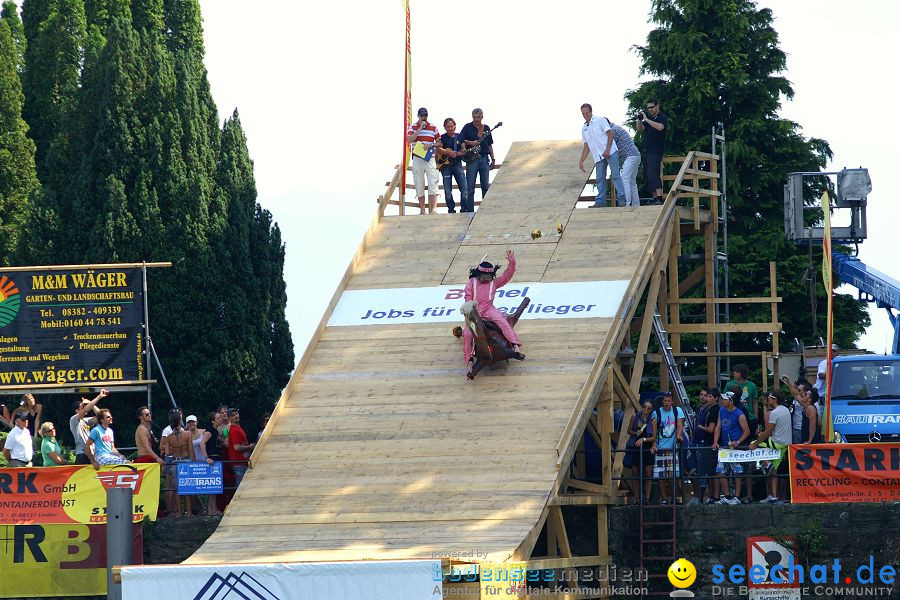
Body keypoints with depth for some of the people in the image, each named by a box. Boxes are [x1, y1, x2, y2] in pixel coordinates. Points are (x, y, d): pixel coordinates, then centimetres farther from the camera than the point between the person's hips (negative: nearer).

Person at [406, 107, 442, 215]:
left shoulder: (433, 128, 8)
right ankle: (422, 210, 8)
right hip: (417, 159, 0)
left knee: (433, 183, -10)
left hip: (430, 157, 0)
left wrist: (430, 145, -10)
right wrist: (420, 129, -12)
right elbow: (409, 140, -9)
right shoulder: (413, 127, 6)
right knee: (419, 185, 2)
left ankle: (433, 209, -14)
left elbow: (439, 142, 9)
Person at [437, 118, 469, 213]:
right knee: (448, 190, -1)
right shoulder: (442, 138, 3)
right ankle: (451, 209, 7)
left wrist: (460, 153, -12)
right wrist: (449, 153, -19)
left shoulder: (460, 137, 11)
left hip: (457, 164, 2)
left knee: (464, 188, -7)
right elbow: (438, 150, -8)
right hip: (445, 165, -2)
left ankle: (464, 209, 0)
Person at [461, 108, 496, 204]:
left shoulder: (486, 128, 13)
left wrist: (493, 159, 13)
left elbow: (489, 145, 17)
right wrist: (471, 143, -17)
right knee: (470, 187, -4)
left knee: (486, 186, 3)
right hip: (472, 159, -3)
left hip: (484, 158, 3)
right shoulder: (468, 127, 2)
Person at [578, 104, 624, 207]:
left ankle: (623, 198, -16)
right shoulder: (584, 128, 18)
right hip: (598, 156, 6)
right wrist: (581, 161, 15)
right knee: (600, 178, 2)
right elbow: (586, 147, 22)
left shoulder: (600, 120, 1)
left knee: (615, 175, -12)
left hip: (610, 152, -6)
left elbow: (610, 134, -7)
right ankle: (600, 201, 5)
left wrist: (607, 150, -17)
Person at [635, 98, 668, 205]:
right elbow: (639, 129, 17)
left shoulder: (662, 118, -5)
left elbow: (660, 127, -25)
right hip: (647, 151, 9)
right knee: (647, 176, 7)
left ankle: (659, 198, -26)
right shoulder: (649, 117, 19)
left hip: (656, 151, -9)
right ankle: (655, 197, 9)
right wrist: (639, 119, -1)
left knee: (653, 174, -20)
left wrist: (646, 119, -23)